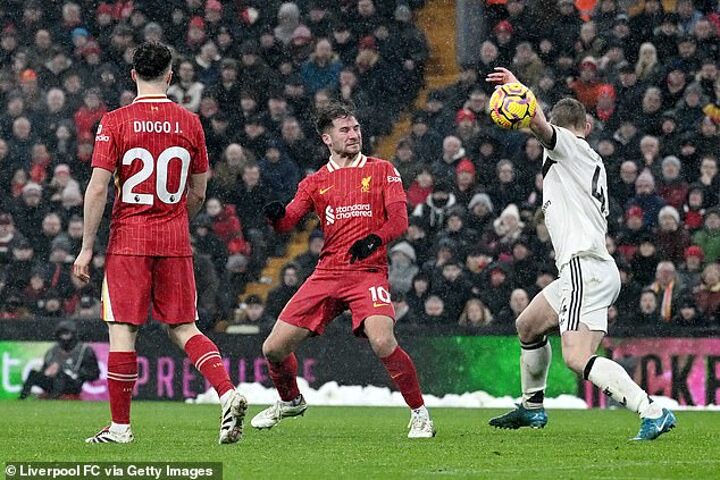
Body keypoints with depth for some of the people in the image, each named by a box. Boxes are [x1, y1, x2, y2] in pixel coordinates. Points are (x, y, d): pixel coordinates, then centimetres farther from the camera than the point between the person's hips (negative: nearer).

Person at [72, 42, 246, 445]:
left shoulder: (115, 122, -6)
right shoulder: (190, 123, 4)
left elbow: (98, 189, -9)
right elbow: (198, 193, 10)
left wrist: (87, 248, -4)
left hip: (129, 241, -3)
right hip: (175, 243, 3)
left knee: (123, 332, 1)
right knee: (184, 328, 10)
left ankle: (120, 426, 3)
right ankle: (229, 393, -11)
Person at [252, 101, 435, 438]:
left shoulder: (382, 170, 9)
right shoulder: (316, 182, 14)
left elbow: (399, 219, -1)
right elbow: (288, 221, 3)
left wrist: (375, 239, -21)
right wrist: (276, 215, -22)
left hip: (368, 271, -3)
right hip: (327, 273, 3)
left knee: (382, 342, -29)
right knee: (273, 348, 0)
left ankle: (419, 414, -12)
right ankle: (290, 401, 31)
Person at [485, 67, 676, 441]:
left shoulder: (567, 146, -3)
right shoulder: (594, 162, 22)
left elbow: (539, 123, -22)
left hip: (584, 267, -10)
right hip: (591, 266, 10)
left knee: (578, 358, -21)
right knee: (528, 326, 27)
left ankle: (652, 413, -30)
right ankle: (532, 409, 41)